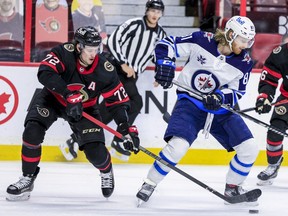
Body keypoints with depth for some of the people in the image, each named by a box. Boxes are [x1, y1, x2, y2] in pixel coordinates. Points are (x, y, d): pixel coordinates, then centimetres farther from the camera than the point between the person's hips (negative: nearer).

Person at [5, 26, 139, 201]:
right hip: (53, 97, -1)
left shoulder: (105, 70, -23)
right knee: (32, 132, -24)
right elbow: (45, 73, -43)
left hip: (85, 108, 1)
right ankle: (27, 179, -6)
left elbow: (118, 101, -16)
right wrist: (69, 96, -50)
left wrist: (128, 129, -25)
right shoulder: (65, 53, -28)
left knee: (95, 152, -12)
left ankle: (106, 171, 26)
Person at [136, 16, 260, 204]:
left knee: (250, 148, -5)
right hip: (190, 103, -4)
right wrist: (165, 64, -24)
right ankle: (149, 184, -6)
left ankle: (233, 188, 18)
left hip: (220, 109, 4)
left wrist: (220, 97, -21)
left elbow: (237, 93, -1)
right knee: (178, 145, -26)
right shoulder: (202, 41, -15)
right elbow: (167, 44, -8)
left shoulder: (244, 63, -7)